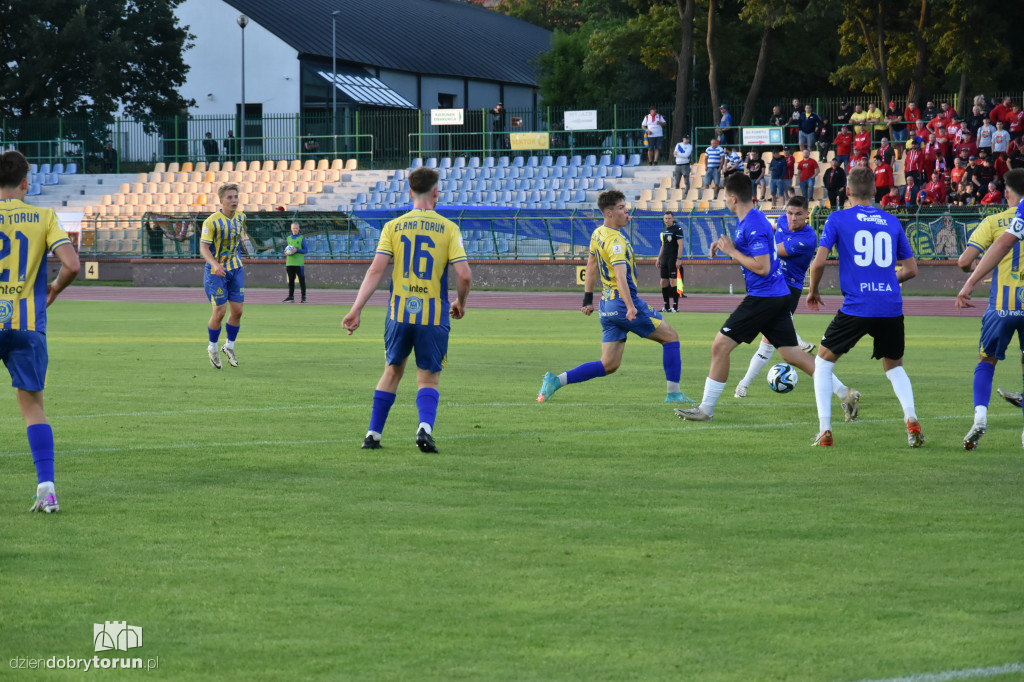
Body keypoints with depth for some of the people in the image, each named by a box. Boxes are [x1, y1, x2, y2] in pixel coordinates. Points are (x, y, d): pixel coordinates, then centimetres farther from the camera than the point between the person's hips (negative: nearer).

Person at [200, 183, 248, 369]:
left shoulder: (240, 217, 0)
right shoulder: (212, 221, -18)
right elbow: (204, 248, -19)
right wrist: (215, 264, -35)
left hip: (235, 270, 5)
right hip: (216, 271, -5)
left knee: (237, 310, 2)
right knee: (220, 312, -6)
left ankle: (229, 346, 22)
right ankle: (213, 348, 16)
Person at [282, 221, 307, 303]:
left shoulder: (302, 238, 1)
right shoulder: (288, 239, 13)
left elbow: (305, 250, -2)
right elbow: (286, 249, 18)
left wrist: (297, 250, -17)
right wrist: (286, 253, -5)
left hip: (299, 263, -4)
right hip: (290, 262, 4)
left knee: (301, 280, -3)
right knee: (291, 280, 7)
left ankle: (303, 297, 0)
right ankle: (291, 297, 12)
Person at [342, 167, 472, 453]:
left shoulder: (393, 227, 3)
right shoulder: (448, 228, -1)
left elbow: (376, 269, -6)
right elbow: (464, 275, -8)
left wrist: (356, 309, -5)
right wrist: (460, 303, 12)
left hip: (399, 312, 2)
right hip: (434, 315, -2)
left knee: (392, 372, 20)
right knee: (428, 379, 7)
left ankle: (373, 434, 19)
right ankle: (425, 427, -19)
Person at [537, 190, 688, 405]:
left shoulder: (598, 234, 11)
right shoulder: (616, 240, -18)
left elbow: (591, 266, 22)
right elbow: (620, 276, -29)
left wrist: (588, 299, 30)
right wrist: (630, 307, -39)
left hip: (607, 305, 9)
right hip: (623, 302, -9)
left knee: (609, 364, 8)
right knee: (671, 337, 6)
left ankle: (556, 380, -1)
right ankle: (674, 394, 5)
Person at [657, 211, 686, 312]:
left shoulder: (677, 229, -6)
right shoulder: (664, 231, 16)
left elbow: (680, 245, -12)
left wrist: (679, 259, -19)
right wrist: (659, 258, 21)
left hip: (673, 260, -8)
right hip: (664, 260, 8)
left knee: (673, 282, -10)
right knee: (663, 282, 6)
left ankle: (675, 306, -8)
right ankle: (666, 306, 12)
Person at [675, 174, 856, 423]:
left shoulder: (753, 225, -18)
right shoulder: (751, 218, 13)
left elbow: (762, 267, -22)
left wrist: (732, 251, -13)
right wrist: (727, 245, 16)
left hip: (763, 297, -10)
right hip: (779, 297, 10)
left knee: (720, 345, -6)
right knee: (791, 353, 10)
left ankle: (706, 409, 0)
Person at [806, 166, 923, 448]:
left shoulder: (838, 219, 2)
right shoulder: (892, 222, 12)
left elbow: (818, 263, -5)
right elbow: (911, 268, 15)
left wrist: (813, 291, 13)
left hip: (856, 307, -3)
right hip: (891, 308, 3)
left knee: (823, 361, 17)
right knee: (894, 366, 23)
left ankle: (824, 430, 7)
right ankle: (911, 419, -4)